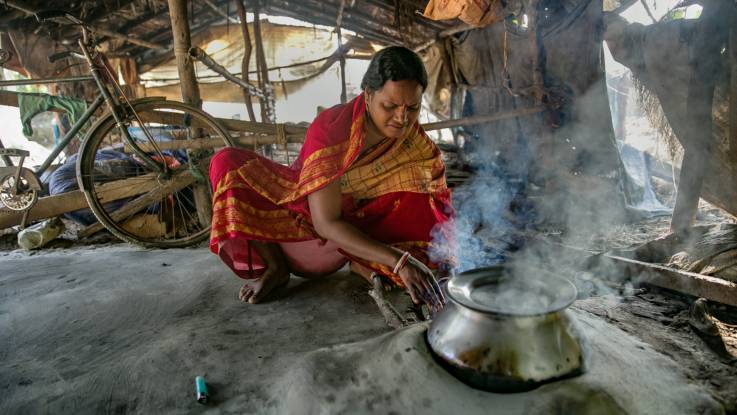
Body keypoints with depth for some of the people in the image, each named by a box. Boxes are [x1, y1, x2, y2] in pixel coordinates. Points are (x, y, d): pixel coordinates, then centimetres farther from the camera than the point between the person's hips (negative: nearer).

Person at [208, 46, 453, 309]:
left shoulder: (417, 146, -19)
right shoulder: (330, 128, -30)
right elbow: (326, 223, -33)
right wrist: (398, 261, -43)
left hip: (358, 229, 1)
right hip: (304, 212, 0)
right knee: (227, 162, -22)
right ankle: (274, 266, -15)